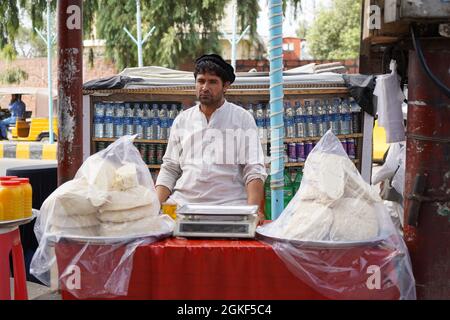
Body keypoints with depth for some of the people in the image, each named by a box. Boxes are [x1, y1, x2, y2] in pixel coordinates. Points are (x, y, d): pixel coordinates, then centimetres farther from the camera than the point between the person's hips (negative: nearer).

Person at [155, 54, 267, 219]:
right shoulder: (182, 120, 16)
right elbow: (169, 169, 17)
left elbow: (254, 170, 0)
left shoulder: (242, 118, 7)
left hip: (229, 204, -2)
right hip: (182, 203, 2)